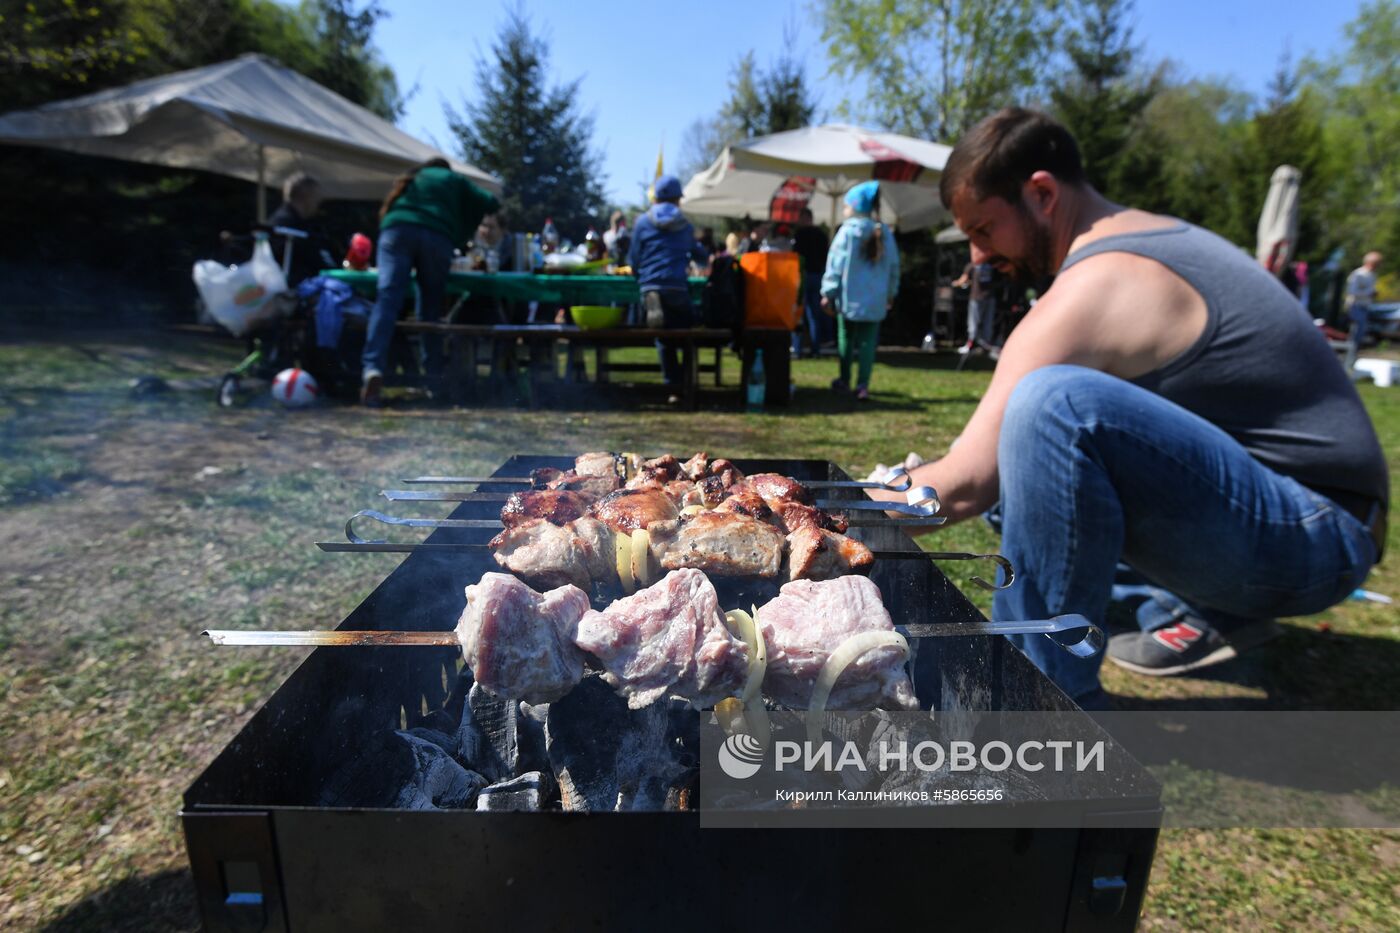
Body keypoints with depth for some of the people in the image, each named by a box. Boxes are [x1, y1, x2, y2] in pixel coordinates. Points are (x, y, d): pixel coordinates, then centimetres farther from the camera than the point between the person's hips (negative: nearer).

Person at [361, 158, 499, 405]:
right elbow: (490, 204, 21)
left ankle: (373, 368, -34)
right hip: (437, 236, -1)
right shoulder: (455, 179, 31)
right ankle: (433, 376, 2)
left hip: (396, 230, 1)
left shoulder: (408, 180, 38)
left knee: (388, 298, -14)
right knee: (431, 304, 7)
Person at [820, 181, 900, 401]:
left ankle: (844, 380, 23)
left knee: (846, 338, 13)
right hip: (876, 299, 3)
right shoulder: (885, 232, 8)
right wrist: (891, 293, 20)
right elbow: (894, 266, 11)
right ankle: (863, 385, -3)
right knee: (868, 341, 4)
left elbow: (835, 263, -8)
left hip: (850, 297, -3)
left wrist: (828, 293, -5)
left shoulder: (848, 230, -7)